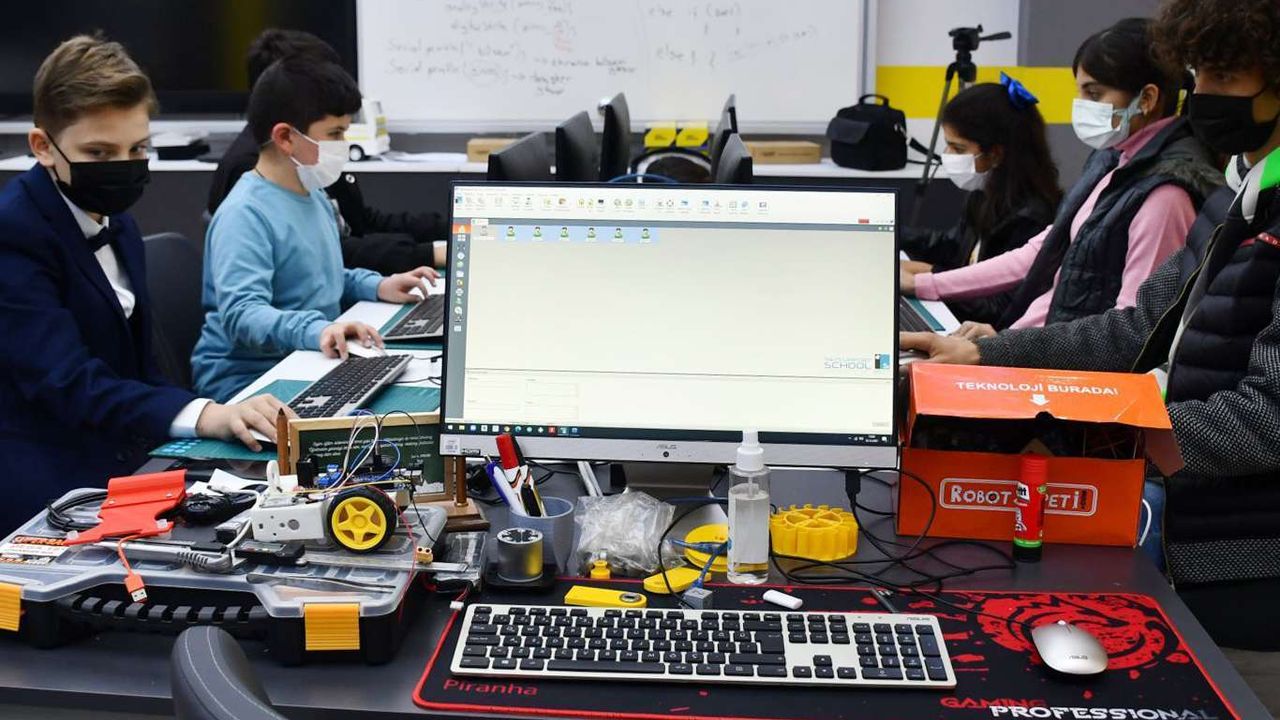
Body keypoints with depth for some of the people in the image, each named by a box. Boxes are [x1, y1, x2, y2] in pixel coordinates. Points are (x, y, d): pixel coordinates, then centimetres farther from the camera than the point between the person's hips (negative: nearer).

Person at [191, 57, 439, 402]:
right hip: (247, 378, -9)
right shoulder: (244, 215, -16)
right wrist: (316, 330, -44)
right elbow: (242, 312, -28)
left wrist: (377, 286, 13)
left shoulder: (314, 197, 16)